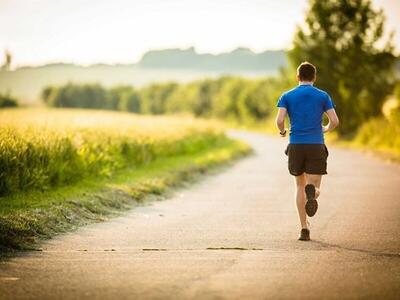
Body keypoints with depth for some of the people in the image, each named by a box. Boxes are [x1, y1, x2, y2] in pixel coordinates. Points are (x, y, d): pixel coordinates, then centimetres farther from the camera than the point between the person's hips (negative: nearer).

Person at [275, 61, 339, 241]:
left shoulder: (287, 96, 5)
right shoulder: (323, 96, 6)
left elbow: (279, 120, -8)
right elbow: (335, 121, -2)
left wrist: (282, 131, 15)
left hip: (296, 146, 1)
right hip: (316, 146, -1)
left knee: (300, 186, 16)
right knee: (314, 189, 1)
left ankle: (304, 228, 9)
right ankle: (312, 191, -38)